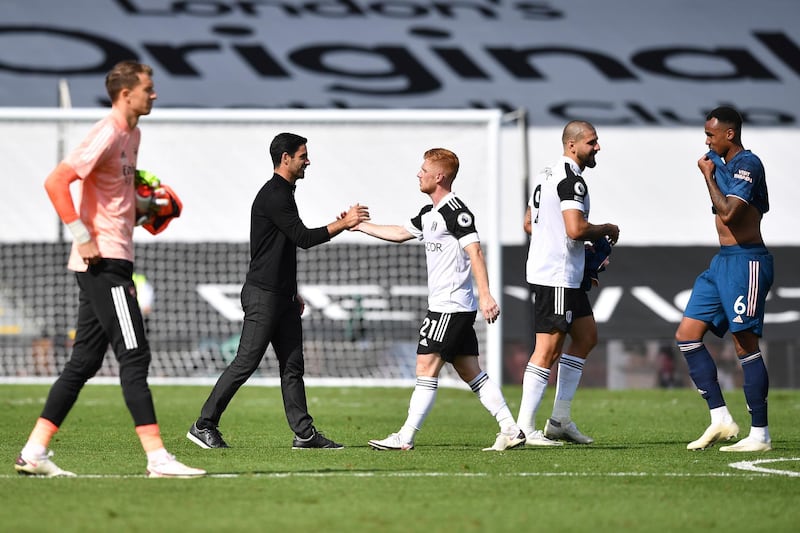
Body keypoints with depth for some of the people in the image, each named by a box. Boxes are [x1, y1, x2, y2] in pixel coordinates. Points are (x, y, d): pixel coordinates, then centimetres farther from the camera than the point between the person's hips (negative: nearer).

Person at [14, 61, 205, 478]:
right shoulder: (107, 134, -14)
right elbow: (56, 182, -22)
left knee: (84, 362, 10)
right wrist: (83, 237, -21)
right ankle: (157, 458, -10)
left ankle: (34, 452, 12)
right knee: (134, 356, -10)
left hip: (111, 262, 10)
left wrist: (141, 205, 16)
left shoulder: (132, 134, 16)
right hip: (103, 261, -10)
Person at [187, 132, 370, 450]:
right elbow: (303, 238, -20)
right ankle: (203, 426, -2)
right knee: (245, 363, -8)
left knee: (292, 365, 6)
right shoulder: (273, 195, -14)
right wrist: (343, 224, -14)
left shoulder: (283, 194, 18)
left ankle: (304, 433, 5)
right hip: (263, 295, -10)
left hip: (282, 296, 10)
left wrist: (293, 293, 24)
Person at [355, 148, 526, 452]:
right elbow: (399, 234, 30)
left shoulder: (455, 211, -12)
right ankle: (511, 430, 6)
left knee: (426, 368, -8)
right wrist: (360, 225, 33)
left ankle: (405, 438, -7)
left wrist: (485, 295, -28)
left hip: (451, 307, -10)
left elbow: (475, 251, -20)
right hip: (443, 306, 10)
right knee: (471, 373, 8)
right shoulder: (429, 214, 17)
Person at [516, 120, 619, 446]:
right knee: (548, 349, -8)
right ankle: (524, 428, -6)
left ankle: (560, 419, 17)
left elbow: (529, 223, 24)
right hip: (557, 276, -11)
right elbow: (576, 229, -27)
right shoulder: (570, 180, -16)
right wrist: (607, 230, -8)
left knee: (587, 337, 16)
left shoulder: (547, 175, 17)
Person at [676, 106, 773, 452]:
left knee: (746, 346, -7)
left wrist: (709, 175, -13)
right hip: (723, 261, 10)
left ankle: (760, 435, -1)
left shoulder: (747, 164, -13)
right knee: (686, 335, 4)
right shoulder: (724, 164, 16)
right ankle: (720, 419, 5)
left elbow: (728, 213, -24)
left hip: (746, 262, -10)